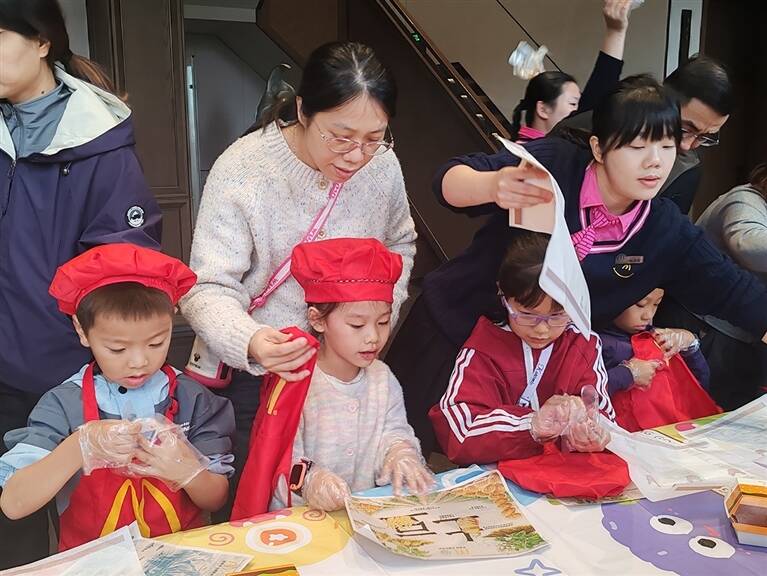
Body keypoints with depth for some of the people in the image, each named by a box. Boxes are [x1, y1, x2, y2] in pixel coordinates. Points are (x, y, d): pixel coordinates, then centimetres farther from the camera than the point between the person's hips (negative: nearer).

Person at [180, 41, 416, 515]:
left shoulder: (382, 164, -8)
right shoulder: (242, 170, -21)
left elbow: (400, 244, 12)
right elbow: (208, 289, -21)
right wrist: (249, 342, -40)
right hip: (259, 369, -3)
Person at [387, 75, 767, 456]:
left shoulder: (668, 234, -7)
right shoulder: (552, 163, -18)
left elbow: (735, 292, -3)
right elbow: (449, 181, -25)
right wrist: (492, 186, -47)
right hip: (449, 329, -2)